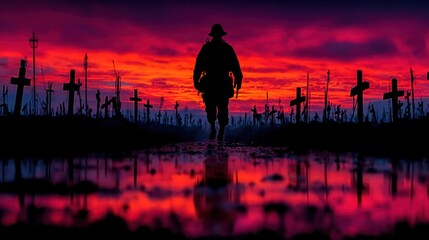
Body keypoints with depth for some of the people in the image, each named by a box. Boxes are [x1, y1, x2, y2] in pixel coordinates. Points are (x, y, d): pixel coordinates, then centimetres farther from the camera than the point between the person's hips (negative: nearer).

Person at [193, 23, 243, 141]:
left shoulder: (206, 48, 3)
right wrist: (238, 80, 2)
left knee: (210, 107, 12)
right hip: (224, 83, 1)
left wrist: (196, 80, 2)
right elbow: (235, 66, 0)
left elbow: (198, 65, 0)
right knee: (223, 108, 6)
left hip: (209, 83, 0)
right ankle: (221, 133, -1)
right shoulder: (228, 48, 3)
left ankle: (212, 128, -3)